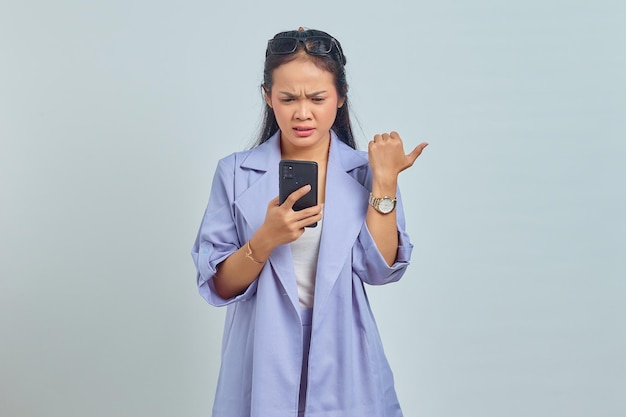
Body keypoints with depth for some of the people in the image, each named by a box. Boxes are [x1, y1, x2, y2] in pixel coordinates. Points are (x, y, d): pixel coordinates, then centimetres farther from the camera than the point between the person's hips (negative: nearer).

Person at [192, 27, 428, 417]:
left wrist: (385, 182, -16)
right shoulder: (235, 173, -4)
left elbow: (380, 269, -11)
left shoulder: (366, 171, -2)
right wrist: (266, 239, -23)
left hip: (343, 365, 1)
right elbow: (218, 287, -7)